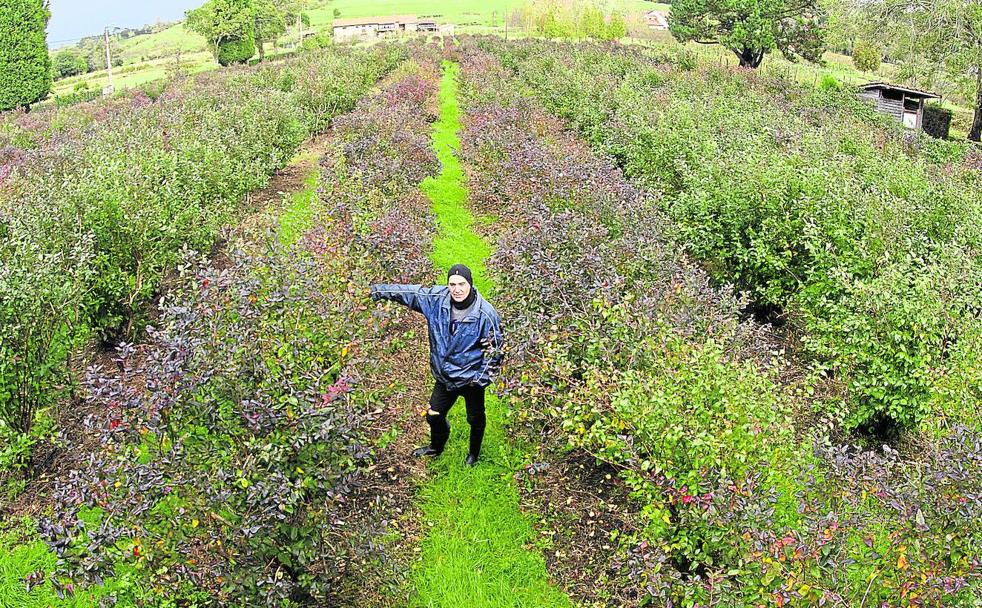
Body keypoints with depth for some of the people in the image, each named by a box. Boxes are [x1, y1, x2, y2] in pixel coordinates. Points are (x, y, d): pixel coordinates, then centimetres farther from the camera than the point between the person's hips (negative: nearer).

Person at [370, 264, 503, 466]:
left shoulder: (486, 314, -26)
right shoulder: (437, 299, -16)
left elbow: (494, 349, -16)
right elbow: (409, 292, -3)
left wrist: (483, 377, -15)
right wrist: (378, 290, -4)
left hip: (471, 379, -3)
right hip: (444, 376, 4)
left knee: (475, 419, 20)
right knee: (434, 415, 20)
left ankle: (474, 453, 50)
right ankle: (436, 447, 52)